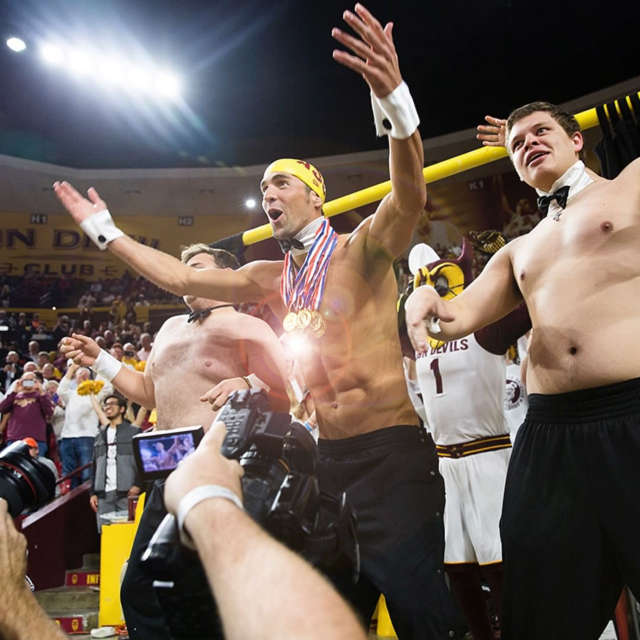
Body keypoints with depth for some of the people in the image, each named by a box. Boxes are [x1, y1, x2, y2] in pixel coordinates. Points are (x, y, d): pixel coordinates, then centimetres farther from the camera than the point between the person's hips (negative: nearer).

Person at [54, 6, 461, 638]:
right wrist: (106, 231, 17)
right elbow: (183, 278, 15)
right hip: (330, 457, 6)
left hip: (393, 451, -6)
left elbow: (409, 199, -26)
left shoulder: (362, 248, -6)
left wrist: (395, 105, -42)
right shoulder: (270, 278, 11)